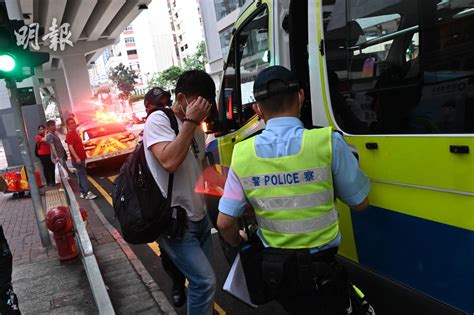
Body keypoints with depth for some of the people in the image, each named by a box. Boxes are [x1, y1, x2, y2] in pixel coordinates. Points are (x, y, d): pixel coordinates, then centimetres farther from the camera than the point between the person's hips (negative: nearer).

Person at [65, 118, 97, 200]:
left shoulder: (75, 132, 15)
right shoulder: (69, 134, -14)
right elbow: (70, 147, -22)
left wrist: (84, 155, 23)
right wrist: (77, 158, -28)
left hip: (81, 158, 10)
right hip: (77, 159, -10)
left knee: (81, 175, 12)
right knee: (83, 175, -10)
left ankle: (82, 193, 18)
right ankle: (88, 193, -11)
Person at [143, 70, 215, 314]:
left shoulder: (196, 127, 10)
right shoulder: (158, 120, -12)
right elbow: (170, 162, -30)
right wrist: (190, 122, -23)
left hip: (199, 217, 8)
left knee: (201, 281, 16)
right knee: (205, 282, -10)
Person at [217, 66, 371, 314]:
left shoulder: (242, 154, -11)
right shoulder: (328, 142, -18)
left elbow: (225, 223, -6)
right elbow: (360, 203, -6)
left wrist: (240, 243, 14)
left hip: (273, 268, 3)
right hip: (321, 267, -3)